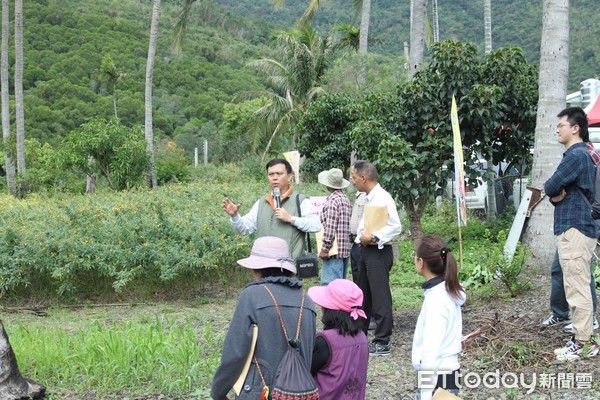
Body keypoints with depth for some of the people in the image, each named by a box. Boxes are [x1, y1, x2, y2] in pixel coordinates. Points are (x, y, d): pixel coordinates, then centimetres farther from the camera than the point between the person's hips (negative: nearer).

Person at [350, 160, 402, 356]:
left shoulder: (383, 198, -16)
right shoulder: (368, 198, 13)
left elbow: (395, 226, -23)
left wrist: (374, 238, -24)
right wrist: (360, 236, 5)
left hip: (378, 251, -10)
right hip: (366, 250, 10)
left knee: (380, 297, -4)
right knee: (363, 296, 18)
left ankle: (383, 342, 3)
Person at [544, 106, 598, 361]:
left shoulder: (576, 155, -13)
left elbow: (550, 187, -16)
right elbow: (556, 190, 18)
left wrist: (553, 190, 6)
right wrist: (557, 195, -4)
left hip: (575, 229, -11)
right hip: (572, 227, 11)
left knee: (577, 288, -7)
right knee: (577, 287, 14)